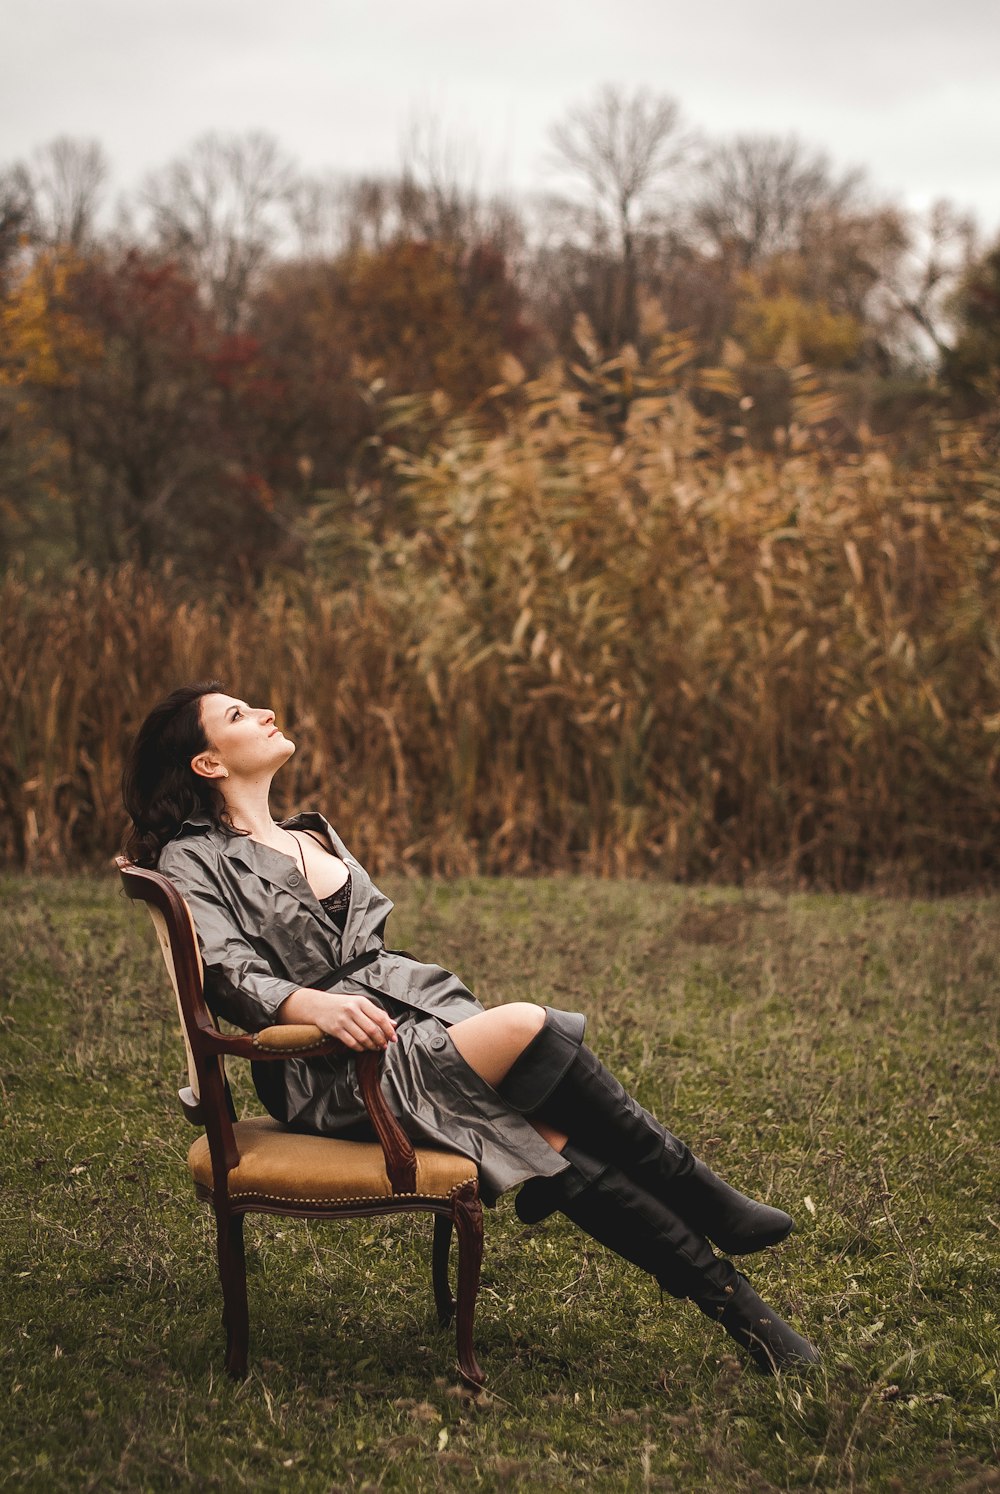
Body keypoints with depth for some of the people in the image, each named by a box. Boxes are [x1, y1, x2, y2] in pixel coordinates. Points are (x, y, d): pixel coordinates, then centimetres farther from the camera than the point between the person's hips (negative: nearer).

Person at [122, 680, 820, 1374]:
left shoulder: (314, 834, 23)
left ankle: (729, 1299, -20)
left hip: (417, 1017, 7)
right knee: (528, 1025, -28)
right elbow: (230, 978, -14)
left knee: (558, 1143, -19)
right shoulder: (193, 860, 1)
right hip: (333, 1074, -7)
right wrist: (316, 1004, -34)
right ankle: (710, 1205, -16)